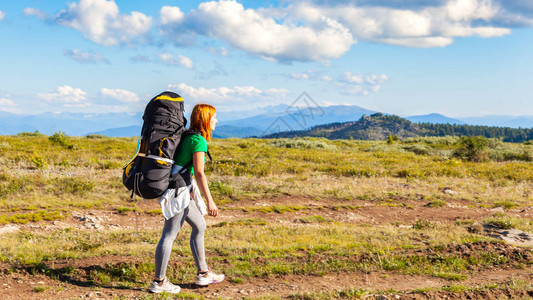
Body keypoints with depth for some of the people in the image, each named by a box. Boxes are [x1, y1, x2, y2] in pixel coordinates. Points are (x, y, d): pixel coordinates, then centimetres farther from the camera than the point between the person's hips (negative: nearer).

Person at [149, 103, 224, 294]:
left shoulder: (187, 136, 14)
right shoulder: (199, 140, -14)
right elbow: (199, 173, -19)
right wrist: (209, 201, -17)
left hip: (181, 188, 10)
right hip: (179, 190, -10)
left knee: (199, 226, 17)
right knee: (169, 235, -4)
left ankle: (203, 274, 23)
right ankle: (159, 282, 3)